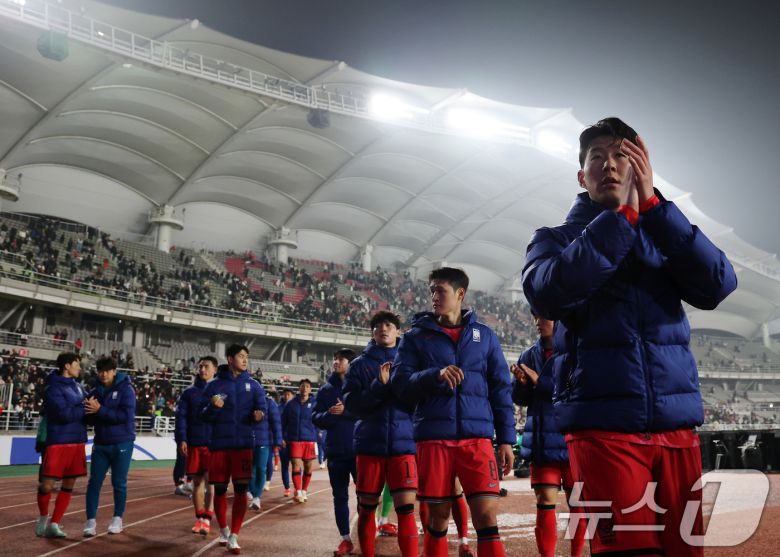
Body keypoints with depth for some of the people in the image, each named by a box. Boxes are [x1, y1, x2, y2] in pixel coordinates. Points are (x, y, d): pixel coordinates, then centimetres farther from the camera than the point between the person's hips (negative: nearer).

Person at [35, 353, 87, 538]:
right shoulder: (53, 388, -12)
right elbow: (65, 414, -21)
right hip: (59, 442, -7)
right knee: (47, 484, -2)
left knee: (69, 485, 6)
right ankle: (43, 517, 24)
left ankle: (53, 524, 14)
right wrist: (86, 408, -12)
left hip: (78, 441, 7)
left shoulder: (76, 384, 12)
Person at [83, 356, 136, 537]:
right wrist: (90, 411, -17)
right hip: (100, 444, 4)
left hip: (122, 443, -4)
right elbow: (90, 418, 6)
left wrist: (100, 410, -23)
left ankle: (117, 519, 19)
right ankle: (91, 521, 8)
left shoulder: (125, 389, -9)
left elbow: (126, 415, -20)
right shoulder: (94, 392, 6)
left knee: (119, 483, 6)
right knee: (94, 482, 1)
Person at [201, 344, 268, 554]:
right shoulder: (214, 385, 2)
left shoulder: (253, 385, 6)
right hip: (219, 444, 0)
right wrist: (212, 407, -21)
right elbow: (204, 416, 1)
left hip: (243, 444, 0)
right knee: (220, 489, 8)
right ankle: (223, 530, 30)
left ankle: (234, 537, 0)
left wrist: (259, 414, -24)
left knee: (241, 489, -5)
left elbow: (262, 407, -1)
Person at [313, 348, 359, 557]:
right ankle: (346, 539, 18)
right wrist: (330, 414, -14)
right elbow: (315, 418, 6)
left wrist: (346, 410, -21)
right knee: (340, 497, 8)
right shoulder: (326, 389, 10)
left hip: (359, 449, -3)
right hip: (335, 451, 4)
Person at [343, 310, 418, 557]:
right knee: (366, 508, 10)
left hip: (403, 443, -1)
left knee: (406, 507, -8)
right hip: (370, 444, 1)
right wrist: (380, 385, -17)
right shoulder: (359, 364, 7)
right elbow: (351, 403, -4)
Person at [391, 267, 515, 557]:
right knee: (438, 517, 7)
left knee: (486, 515, -6)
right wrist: (435, 375, -19)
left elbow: (500, 389, 11)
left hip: (477, 436, 0)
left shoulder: (485, 335, 11)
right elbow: (400, 383, -1)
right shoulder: (416, 336, 9)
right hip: (433, 436, 0)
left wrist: (506, 439, 4)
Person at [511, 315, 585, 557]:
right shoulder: (530, 356, 8)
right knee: (545, 501, -1)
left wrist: (540, 381, -20)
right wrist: (521, 382, -13)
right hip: (542, 441, 3)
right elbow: (520, 399, 9)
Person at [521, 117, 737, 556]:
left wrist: (651, 203, -12)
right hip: (604, 424, -3)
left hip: (677, 423, 3)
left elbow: (718, 285, -6)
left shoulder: (664, 234, 14)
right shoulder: (556, 238, 8)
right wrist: (623, 214, -15)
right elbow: (548, 295, -16)